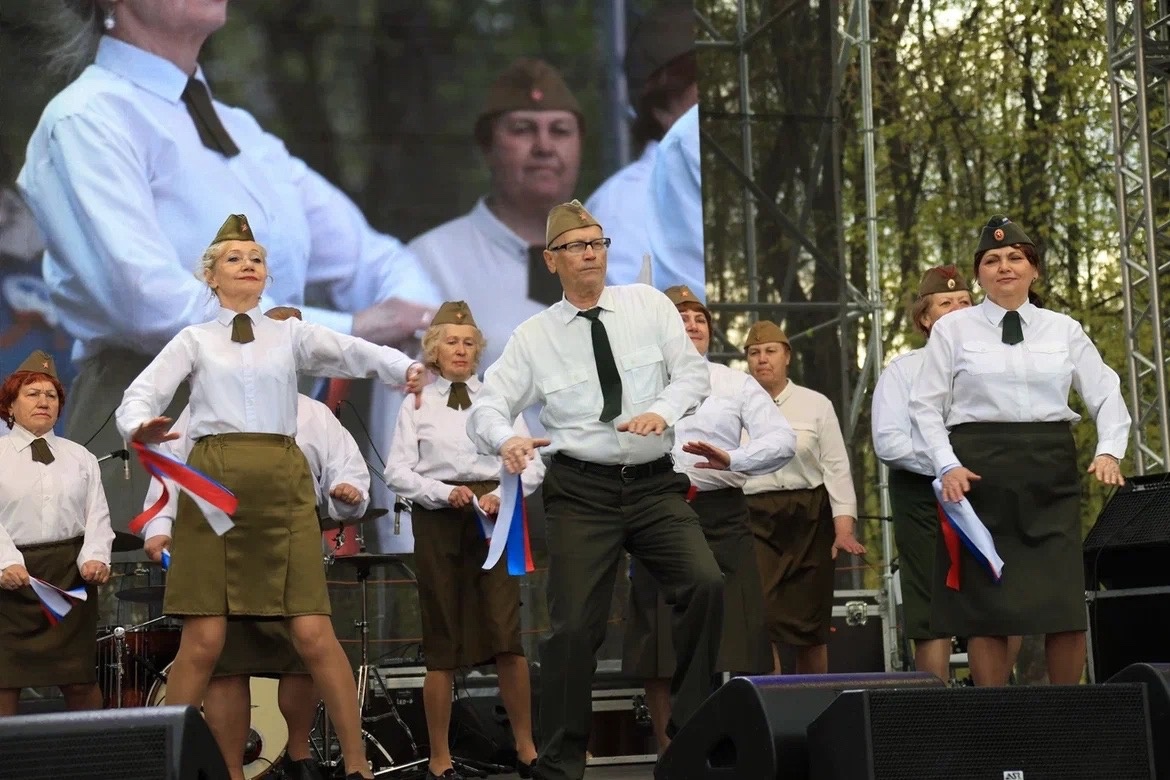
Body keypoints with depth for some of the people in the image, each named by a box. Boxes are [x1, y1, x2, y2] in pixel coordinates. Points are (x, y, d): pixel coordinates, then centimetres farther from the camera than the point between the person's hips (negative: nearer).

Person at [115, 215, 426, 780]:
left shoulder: (290, 335, 17)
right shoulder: (195, 341, 14)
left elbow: (351, 351, 2)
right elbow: (141, 395, 1)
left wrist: (405, 368, -19)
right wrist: (140, 427, -24)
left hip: (284, 484, 1)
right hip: (214, 480, -1)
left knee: (313, 633, -5)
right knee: (203, 641, -4)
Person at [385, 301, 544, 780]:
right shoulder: (418, 404, 8)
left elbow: (532, 464, 6)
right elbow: (397, 472, 0)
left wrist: (502, 494, -11)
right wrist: (446, 493, -13)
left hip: (495, 519, 1)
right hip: (438, 521, -1)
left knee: (507, 636, -8)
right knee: (443, 641, 3)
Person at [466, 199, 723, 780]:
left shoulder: (648, 305, 7)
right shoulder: (533, 336, 3)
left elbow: (693, 371, 4)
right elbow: (488, 407, 0)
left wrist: (662, 411, -17)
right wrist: (507, 439, -23)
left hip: (656, 484, 1)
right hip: (581, 491, -1)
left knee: (705, 584, -20)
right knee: (574, 625, -6)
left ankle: (691, 729, -3)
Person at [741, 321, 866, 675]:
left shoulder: (816, 404, 8)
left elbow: (837, 467, 3)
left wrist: (844, 527, -7)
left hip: (809, 516, 1)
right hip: (755, 518, -1)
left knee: (811, 624, 4)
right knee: (761, 619, -14)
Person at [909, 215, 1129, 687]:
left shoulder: (1063, 330, 11)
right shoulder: (954, 329, 5)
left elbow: (1106, 394, 10)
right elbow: (925, 406, 3)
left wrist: (1109, 450, -8)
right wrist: (947, 465, -10)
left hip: (1051, 473, 2)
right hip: (980, 472, -2)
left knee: (1066, 604, -2)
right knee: (986, 603, -2)